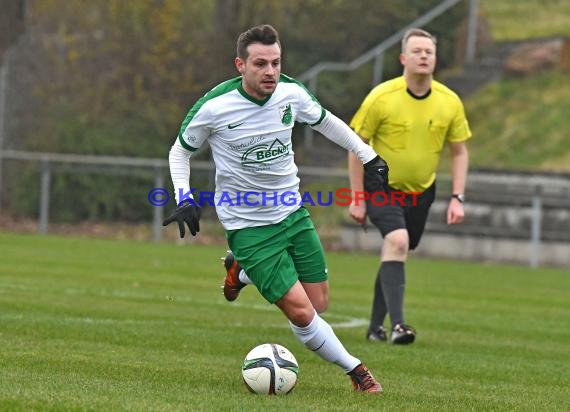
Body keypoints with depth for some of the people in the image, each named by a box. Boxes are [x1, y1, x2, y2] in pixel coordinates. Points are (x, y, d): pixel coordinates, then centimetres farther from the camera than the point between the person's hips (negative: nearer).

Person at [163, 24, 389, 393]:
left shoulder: (291, 93, -8)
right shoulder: (214, 107, -19)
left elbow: (325, 121, 13)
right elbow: (180, 150, -1)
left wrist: (368, 155, 11)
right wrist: (185, 199, -13)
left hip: (293, 213, 5)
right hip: (249, 226, -5)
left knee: (319, 305, 8)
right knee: (301, 313, -14)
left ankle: (243, 271, 31)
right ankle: (356, 371, 5)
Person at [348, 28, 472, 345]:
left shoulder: (450, 102, -6)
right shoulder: (381, 98, -16)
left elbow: (460, 151, 4)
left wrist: (457, 198, -5)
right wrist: (357, 198, -9)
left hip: (421, 191, 4)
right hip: (381, 187, -4)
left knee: (397, 254, 10)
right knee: (397, 241, -25)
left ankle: (376, 327, 24)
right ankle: (397, 324, -28)